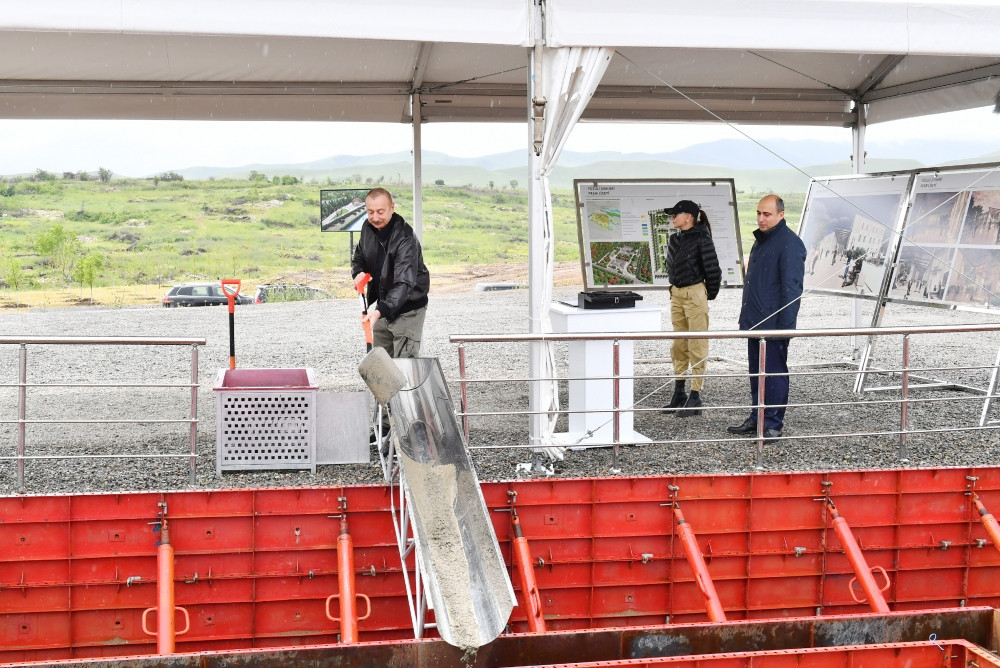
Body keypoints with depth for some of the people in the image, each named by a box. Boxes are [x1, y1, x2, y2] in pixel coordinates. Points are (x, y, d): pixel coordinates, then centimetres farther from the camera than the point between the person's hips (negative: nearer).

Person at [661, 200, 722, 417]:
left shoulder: (701, 240, -13)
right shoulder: (674, 239, 9)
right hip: (676, 295, 8)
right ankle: (679, 393, 22)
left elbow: (713, 271, -11)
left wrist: (709, 295, -2)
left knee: (697, 346, -3)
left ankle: (695, 397, 0)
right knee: (678, 345, 13)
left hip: (695, 295, -8)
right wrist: (674, 289, 15)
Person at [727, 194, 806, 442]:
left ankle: (773, 424, 4)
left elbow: (791, 288, -18)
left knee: (774, 373, -2)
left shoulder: (789, 243, -14)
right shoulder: (761, 240, 16)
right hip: (755, 323, 9)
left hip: (774, 325, -9)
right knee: (756, 372, 15)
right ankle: (756, 419, 23)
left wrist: (785, 324, -21)